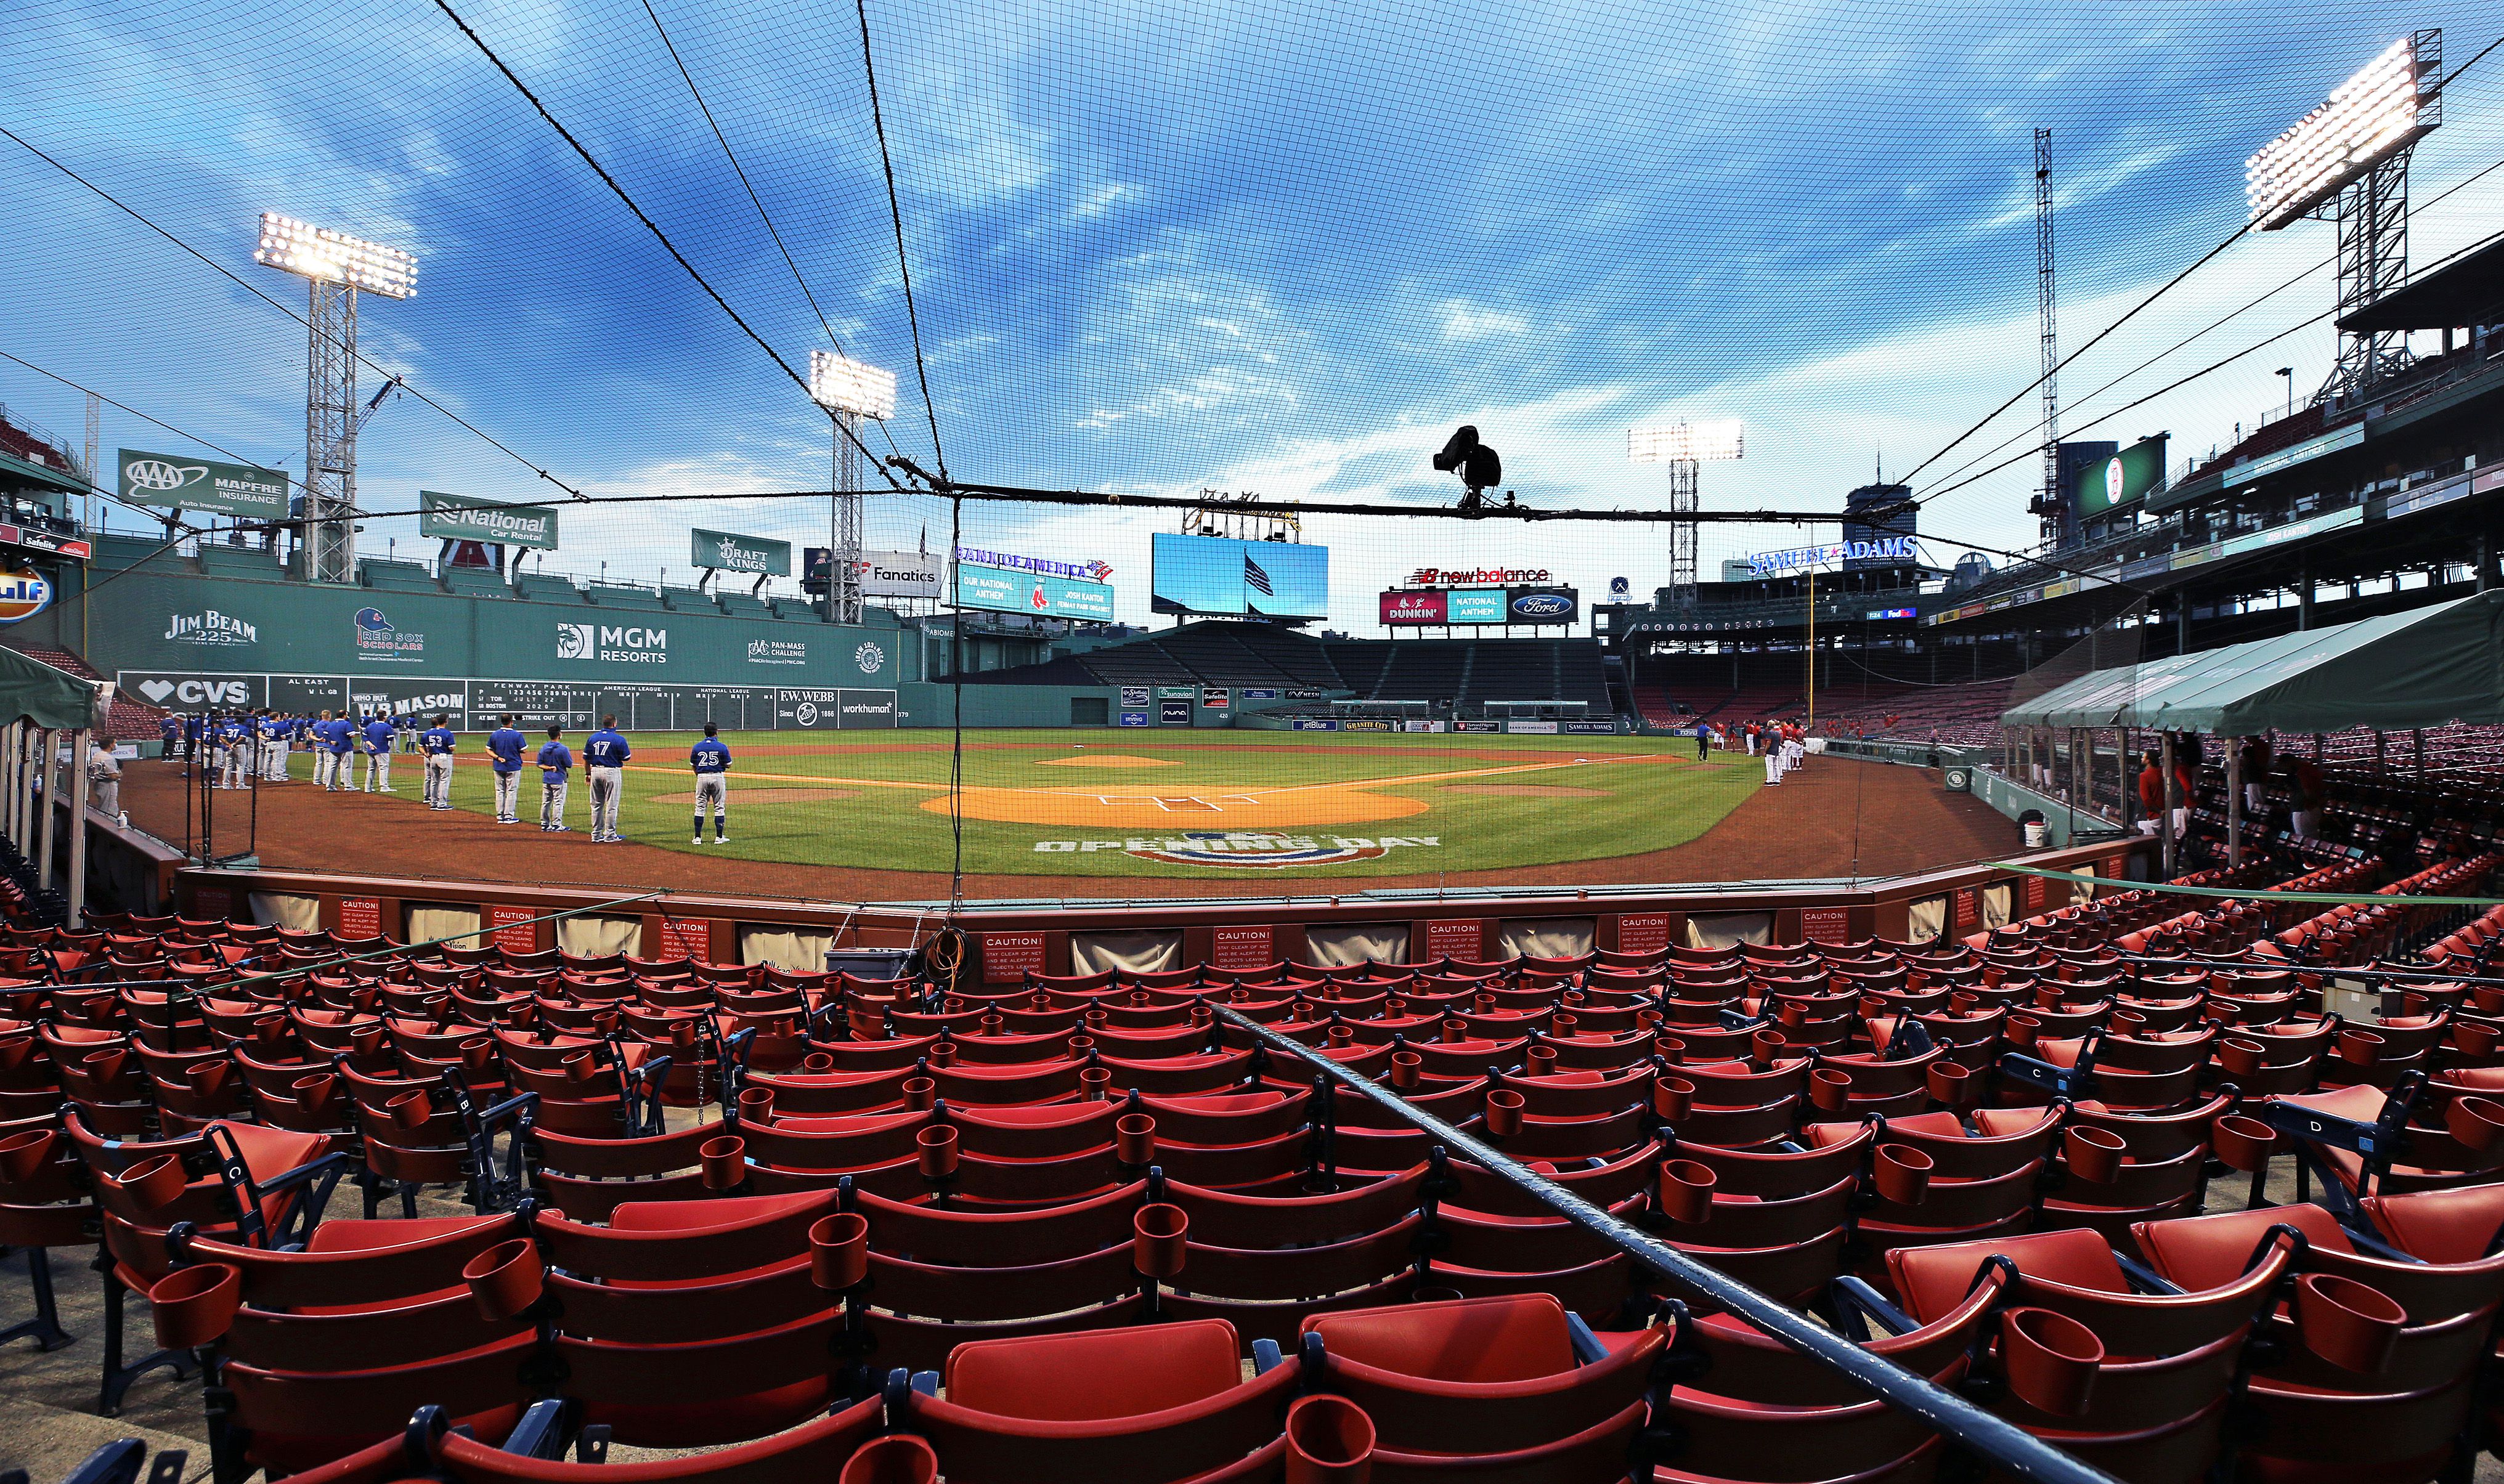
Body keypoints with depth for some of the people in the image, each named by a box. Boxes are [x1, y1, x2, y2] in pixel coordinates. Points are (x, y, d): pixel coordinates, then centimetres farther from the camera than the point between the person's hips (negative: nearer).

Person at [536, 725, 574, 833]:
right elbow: (569, 765, -11)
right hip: (559, 780, -6)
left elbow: (540, 764, 4)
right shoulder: (563, 749, -15)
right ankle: (556, 825, 0)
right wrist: (569, 754, 3)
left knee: (545, 802, 12)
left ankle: (545, 824, 19)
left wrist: (549, 768, -4)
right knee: (558, 802, 0)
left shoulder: (543, 749, 3)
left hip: (546, 780, 6)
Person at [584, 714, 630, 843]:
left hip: (595, 771, 5)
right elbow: (627, 757, -6)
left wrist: (588, 773, 16)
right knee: (611, 805, 0)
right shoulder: (619, 739, -9)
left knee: (596, 805, 12)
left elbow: (586, 758, 7)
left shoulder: (592, 738, 5)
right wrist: (630, 751, 14)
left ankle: (596, 835, 16)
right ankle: (610, 836, 1)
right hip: (612, 772, -5)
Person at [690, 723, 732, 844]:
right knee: (719, 808, 5)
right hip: (718, 777, -2)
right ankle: (719, 837, 4)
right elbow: (728, 765, -3)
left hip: (702, 778, 2)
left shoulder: (697, 747, 1)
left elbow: (693, 766, 6)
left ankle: (697, 837, 6)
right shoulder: (722, 747, -6)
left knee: (700, 808, 7)